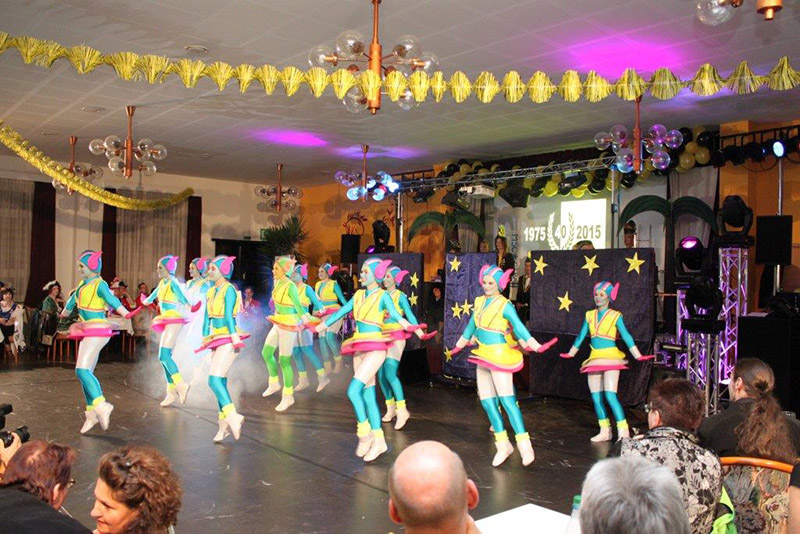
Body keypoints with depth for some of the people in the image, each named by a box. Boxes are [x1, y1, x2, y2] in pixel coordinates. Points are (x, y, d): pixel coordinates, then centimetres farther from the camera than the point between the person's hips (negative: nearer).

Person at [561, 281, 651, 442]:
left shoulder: (615, 316, -3)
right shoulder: (589, 315, 10)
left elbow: (626, 336, -9)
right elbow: (581, 336, 16)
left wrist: (637, 355, -18)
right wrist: (570, 353, 21)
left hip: (610, 357, -5)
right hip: (594, 359, 5)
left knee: (610, 395, -14)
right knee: (596, 397, 5)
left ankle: (623, 431, -7)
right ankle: (604, 431, 15)